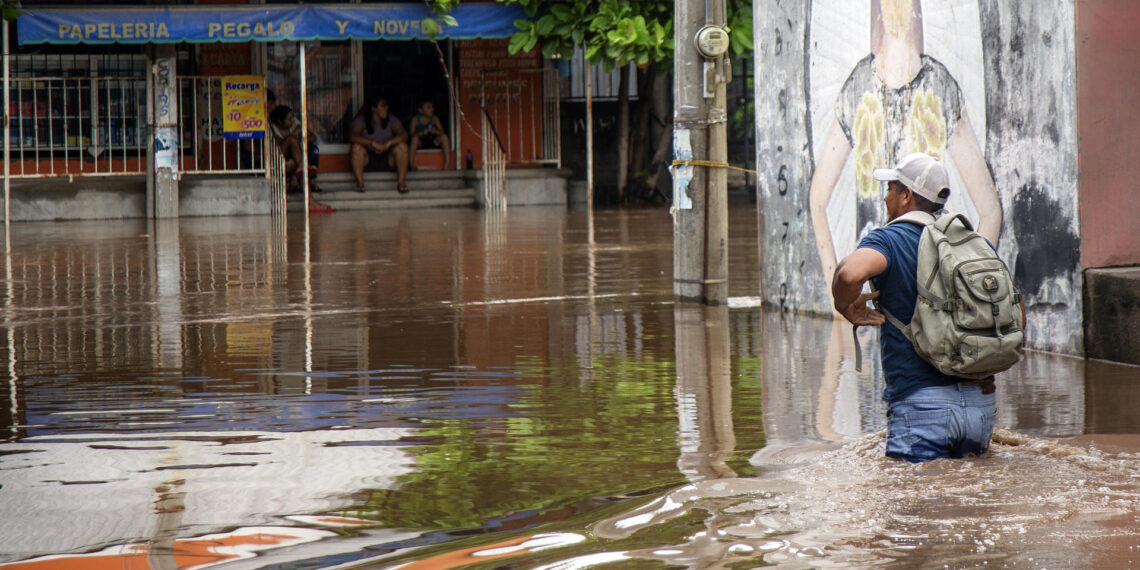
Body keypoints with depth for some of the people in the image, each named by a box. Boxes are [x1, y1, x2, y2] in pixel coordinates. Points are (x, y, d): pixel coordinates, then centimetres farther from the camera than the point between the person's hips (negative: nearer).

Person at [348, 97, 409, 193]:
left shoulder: (392, 120, 1)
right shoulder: (361, 121, -5)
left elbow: (404, 135, -14)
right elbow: (352, 137, -24)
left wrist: (388, 143, -32)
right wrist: (373, 143, -36)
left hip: (387, 160, 2)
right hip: (368, 160, -2)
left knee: (402, 146, -25)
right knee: (357, 147, -31)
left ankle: (400, 182, -25)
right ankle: (360, 183, -29)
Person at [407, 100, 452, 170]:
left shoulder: (434, 118, 1)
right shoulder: (415, 119, -7)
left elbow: (441, 132, -6)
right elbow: (412, 134, -15)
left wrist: (435, 131, -29)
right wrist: (422, 133, -32)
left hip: (432, 142, 3)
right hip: (420, 143, -3)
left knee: (444, 136, -23)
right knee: (415, 138, -35)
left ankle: (447, 163, -27)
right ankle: (411, 164, -35)